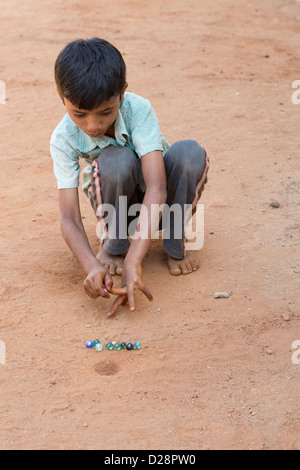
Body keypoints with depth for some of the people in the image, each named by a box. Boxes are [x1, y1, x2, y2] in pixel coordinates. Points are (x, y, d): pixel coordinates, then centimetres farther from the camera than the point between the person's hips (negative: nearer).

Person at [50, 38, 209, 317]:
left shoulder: (138, 110, -29)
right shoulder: (64, 139, -23)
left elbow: (156, 189, -39)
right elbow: (68, 216, -26)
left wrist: (133, 262, -49)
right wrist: (90, 265, -47)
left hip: (158, 199, 0)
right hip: (117, 199, 0)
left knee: (190, 153, -32)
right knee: (116, 159, -35)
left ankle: (174, 243, -9)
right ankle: (112, 243, -8)